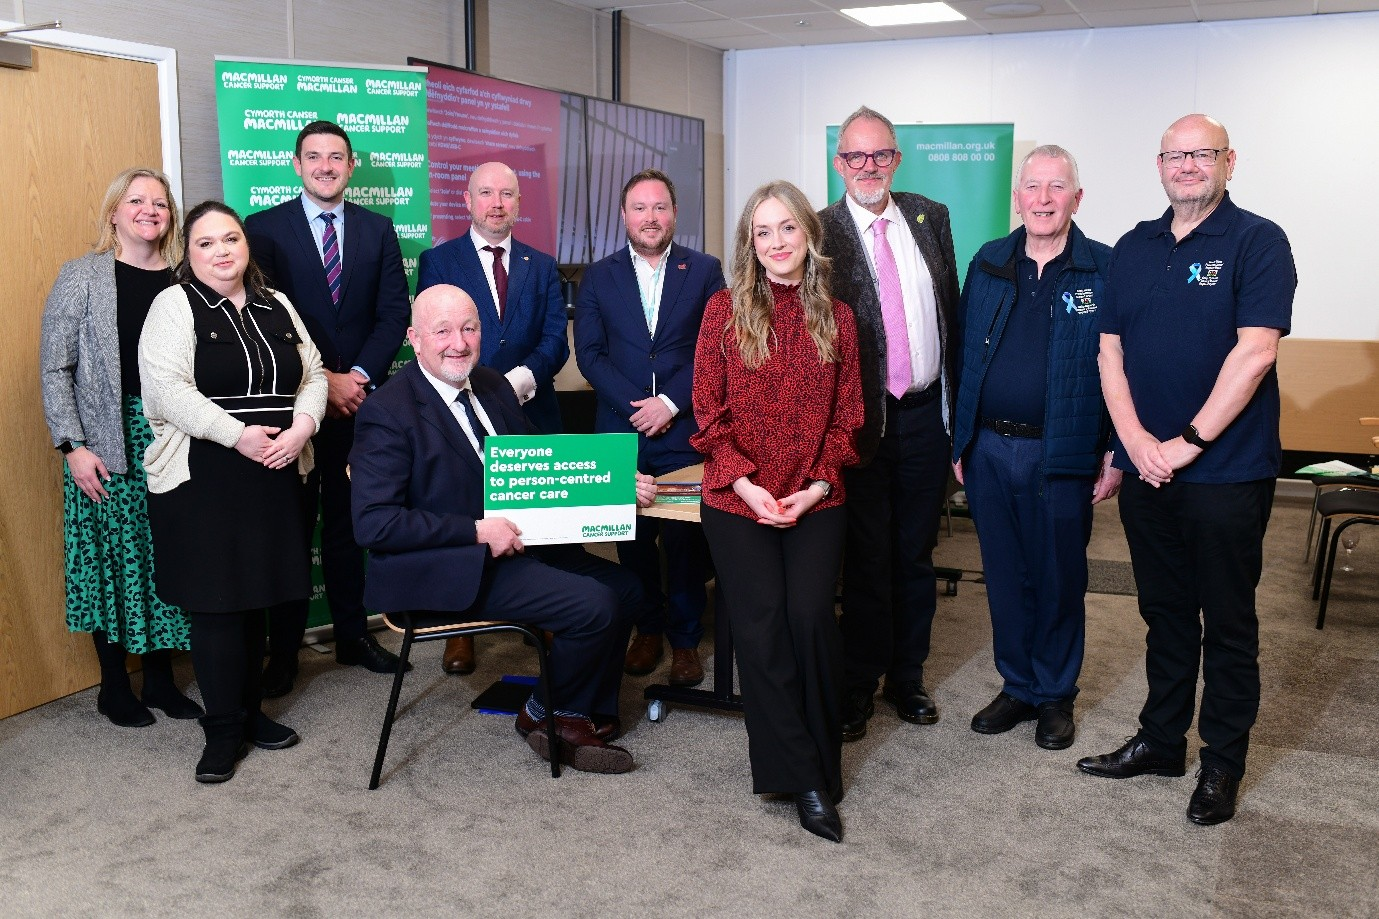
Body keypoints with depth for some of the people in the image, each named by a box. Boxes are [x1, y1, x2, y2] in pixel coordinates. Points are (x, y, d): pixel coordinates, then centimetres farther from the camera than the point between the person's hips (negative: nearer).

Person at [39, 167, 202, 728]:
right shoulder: (81, 277, -2)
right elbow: (54, 368, -4)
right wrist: (73, 446, -10)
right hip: (106, 443, -2)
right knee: (112, 558, 5)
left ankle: (159, 678, 22)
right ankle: (113, 687, 20)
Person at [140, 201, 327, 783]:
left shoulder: (277, 308, 13)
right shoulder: (175, 305, -3)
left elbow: (313, 375, 11)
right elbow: (165, 387, -14)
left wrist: (302, 425, -9)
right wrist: (239, 434, -20)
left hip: (273, 476, 5)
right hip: (202, 480, -5)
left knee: (255, 597, 11)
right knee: (215, 603, -1)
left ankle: (250, 711, 26)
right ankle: (223, 731, 11)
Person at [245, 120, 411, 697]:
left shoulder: (378, 230, 9)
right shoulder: (264, 228, 0)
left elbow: (394, 313, 2)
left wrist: (358, 378, -10)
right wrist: (323, 382, -13)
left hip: (361, 401, 3)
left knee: (350, 522, 11)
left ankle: (352, 635, 21)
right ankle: (283, 649, 13)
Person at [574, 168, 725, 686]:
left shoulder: (705, 270, 6)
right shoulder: (598, 276, 9)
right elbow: (589, 352, 2)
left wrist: (671, 402, -11)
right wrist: (635, 407, -9)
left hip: (686, 432, -1)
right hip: (622, 433, 2)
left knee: (685, 537, 1)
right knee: (633, 537, 8)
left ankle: (685, 639, 15)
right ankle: (647, 629, 24)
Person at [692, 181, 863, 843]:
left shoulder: (836, 319, 6)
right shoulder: (725, 310, 1)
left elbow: (847, 415, 7)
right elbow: (708, 408, -1)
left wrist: (818, 485, -7)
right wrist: (745, 483, -11)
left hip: (815, 500, 1)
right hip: (737, 501, -1)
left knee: (811, 618, -13)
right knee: (761, 627, -5)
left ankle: (817, 769, 6)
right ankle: (805, 782, 5)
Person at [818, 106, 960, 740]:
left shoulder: (930, 218, 7)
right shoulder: (819, 232, -6)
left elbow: (952, 309, 11)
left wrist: (957, 400, 8)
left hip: (926, 415, 4)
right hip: (861, 419, -4)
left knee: (915, 555, 14)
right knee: (866, 558, 6)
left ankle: (908, 676, 29)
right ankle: (859, 685, 20)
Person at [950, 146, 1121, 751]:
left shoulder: (1104, 270, -3)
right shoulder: (987, 265, 8)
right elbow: (963, 355, 11)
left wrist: (1116, 455, -8)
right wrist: (960, 441, 8)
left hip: (1062, 455, -3)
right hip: (989, 451, 4)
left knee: (1060, 580, 8)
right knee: (1004, 577, 13)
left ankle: (1056, 695, 26)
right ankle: (1018, 686, 29)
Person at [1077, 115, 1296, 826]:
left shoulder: (1257, 242, -6)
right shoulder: (1133, 249, 10)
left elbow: (1255, 352, -16)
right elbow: (1110, 351, 7)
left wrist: (1187, 443, -17)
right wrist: (1134, 438, -7)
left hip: (1226, 471, -5)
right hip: (1145, 467, 5)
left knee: (1227, 623, 6)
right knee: (1164, 613, 16)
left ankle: (1222, 763, 20)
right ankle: (1160, 740, 29)